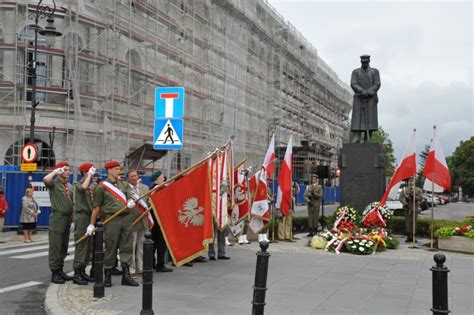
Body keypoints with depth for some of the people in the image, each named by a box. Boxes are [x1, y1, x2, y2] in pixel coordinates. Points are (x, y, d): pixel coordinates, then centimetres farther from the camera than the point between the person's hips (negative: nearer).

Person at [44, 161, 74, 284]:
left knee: (64, 246, 12)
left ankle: (60, 270, 20)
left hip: (68, 218, 7)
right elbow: (46, 180, -31)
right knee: (55, 246, -4)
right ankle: (54, 273, 1)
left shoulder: (69, 186, 16)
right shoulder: (54, 183, -5)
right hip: (58, 217, -7)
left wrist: (73, 219, 14)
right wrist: (56, 171, -21)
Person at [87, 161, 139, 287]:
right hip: (111, 220, -5)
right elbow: (96, 207, -2)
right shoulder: (102, 186, -1)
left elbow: (129, 196, 8)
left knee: (126, 247, 5)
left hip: (126, 218, 5)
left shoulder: (123, 184, 16)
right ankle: (107, 277, 12)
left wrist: (131, 202, -17)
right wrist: (92, 224, -3)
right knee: (110, 248, 0)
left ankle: (126, 276, 10)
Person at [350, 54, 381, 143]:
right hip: (358, 98, 0)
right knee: (357, 118, -9)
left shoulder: (375, 71, 9)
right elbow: (353, 84, -4)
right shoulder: (355, 72, 9)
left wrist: (368, 93, -16)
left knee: (370, 118, -6)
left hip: (371, 99, 0)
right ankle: (356, 137, -14)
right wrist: (363, 92, -19)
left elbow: (377, 85, -2)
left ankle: (368, 140, -7)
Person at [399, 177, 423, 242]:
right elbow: (401, 197, 1)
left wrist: (413, 196, -14)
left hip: (414, 208, 0)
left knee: (414, 222, -2)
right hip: (407, 208, 0)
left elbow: (420, 198, -1)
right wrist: (405, 203, -14)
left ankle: (413, 236, 4)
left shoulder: (418, 190, 9)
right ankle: (408, 236, -1)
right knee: (407, 222, -4)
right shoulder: (404, 189, 10)